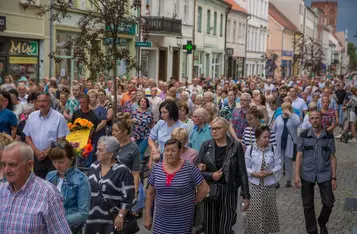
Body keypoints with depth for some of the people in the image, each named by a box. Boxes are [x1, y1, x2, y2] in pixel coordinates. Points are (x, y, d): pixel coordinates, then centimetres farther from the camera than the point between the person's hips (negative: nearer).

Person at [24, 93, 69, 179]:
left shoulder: (59, 117, -7)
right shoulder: (32, 116, 6)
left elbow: (61, 139, -8)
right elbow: (27, 137, 8)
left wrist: (46, 152, -12)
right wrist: (36, 152, -6)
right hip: (36, 157, 4)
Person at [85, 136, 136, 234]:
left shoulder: (122, 171, -14)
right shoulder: (94, 166, 6)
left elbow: (128, 197, -13)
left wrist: (120, 216, -15)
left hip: (111, 219, -6)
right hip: (92, 217, 6)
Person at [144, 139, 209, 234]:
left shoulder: (190, 168, -10)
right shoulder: (157, 169, 1)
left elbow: (204, 189, -5)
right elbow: (150, 193, 8)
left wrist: (191, 203, 0)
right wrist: (148, 216, 7)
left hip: (183, 220, -3)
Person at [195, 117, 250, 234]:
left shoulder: (236, 146, -4)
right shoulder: (206, 145, 1)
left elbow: (242, 173, -3)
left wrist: (246, 195, -3)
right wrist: (211, 176, -14)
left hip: (229, 191, -2)